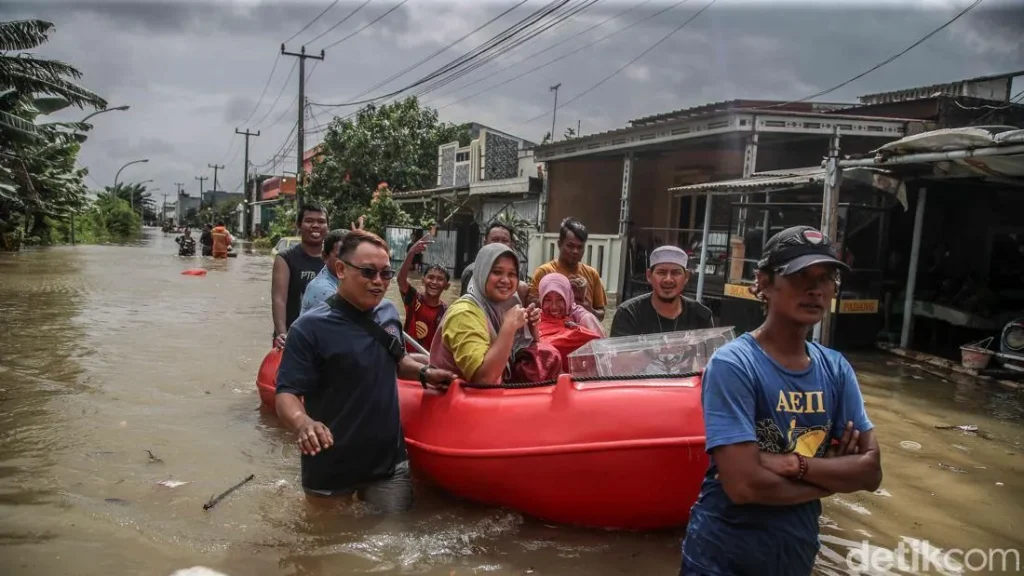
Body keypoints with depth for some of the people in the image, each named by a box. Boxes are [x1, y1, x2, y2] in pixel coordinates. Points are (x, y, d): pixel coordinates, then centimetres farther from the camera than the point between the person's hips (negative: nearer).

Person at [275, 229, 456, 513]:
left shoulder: (388, 313, 1)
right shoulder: (310, 328, -18)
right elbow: (287, 394, -20)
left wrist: (424, 373, 1)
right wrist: (302, 422, -41)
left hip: (390, 462, 4)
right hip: (330, 470, -4)